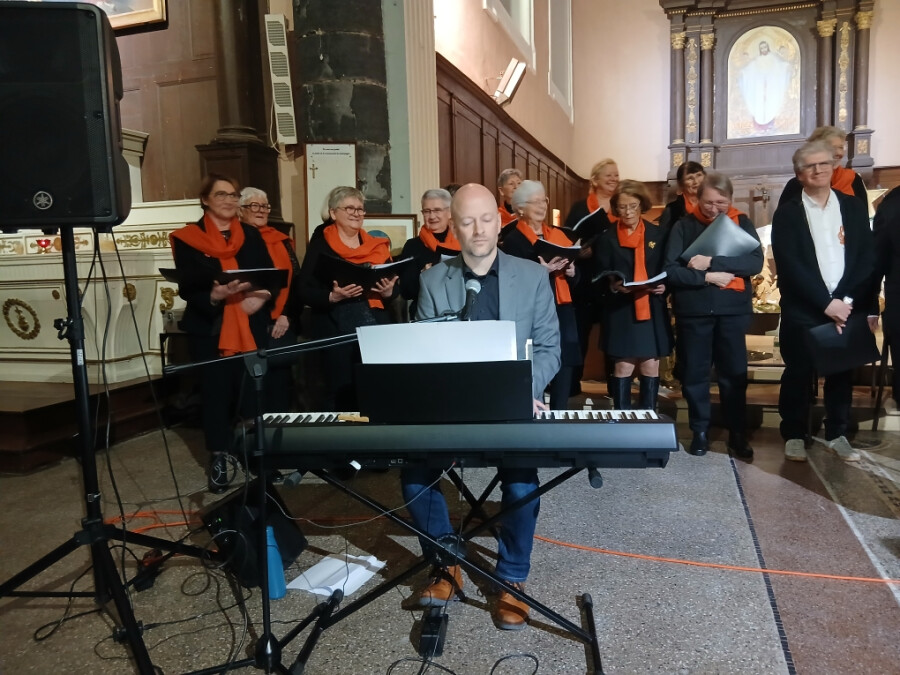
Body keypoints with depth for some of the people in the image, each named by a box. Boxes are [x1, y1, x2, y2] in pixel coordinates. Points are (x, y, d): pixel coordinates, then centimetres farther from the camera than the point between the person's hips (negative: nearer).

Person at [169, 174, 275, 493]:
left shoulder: (251, 235, 12)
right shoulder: (187, 239, 2)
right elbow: (187, 289, -5)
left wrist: (261, 297, -15)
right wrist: (213, 296, -25)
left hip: (251, 326, 2)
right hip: (210, 328, -2)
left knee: (254, 388, -2)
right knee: (216, 391, 0)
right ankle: (219, 458, 11)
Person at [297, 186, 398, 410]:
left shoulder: (377, 246, 13)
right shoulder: (320, 246, 2)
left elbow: (394, 289, 15)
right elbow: (305, 292, -3)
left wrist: (388, 292, -7)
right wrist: (333, 296, -20)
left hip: (376, 331, 3)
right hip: (336, 332, -3)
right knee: (341, 393, -4)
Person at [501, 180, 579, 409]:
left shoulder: (558, 235, 15)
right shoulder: (512, 240, -3)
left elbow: (574, 280, 16)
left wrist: (571, 272, -5)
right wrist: (542, 271, -22)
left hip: (563, 315, 6)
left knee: (563, 377, 8)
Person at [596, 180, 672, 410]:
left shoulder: (658, 234, 7)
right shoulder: (607, 238, 2)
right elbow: (600, 277, 0)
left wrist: (665, 286, -10)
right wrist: (613, 286, -19)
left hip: (652, 310, 2)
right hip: (621, 311, -2)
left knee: (651, 368, 6)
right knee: (623, 367, 1)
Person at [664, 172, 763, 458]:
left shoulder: (742, 223, 6)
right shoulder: (684, 226, 2)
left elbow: (755, 262, -9)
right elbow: (671, 271, -7)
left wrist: (712, 261, -18)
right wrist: (707, 277, -17)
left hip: (733, 310, 1)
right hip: (693, 310, 0)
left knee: (734, 373, 7)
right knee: (695, 373, 6)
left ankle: (738, 434, 20)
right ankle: (700, 432, 20)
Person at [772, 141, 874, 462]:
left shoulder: (853, 207, 8)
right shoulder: (787, 213, -1)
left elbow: (867, 257, 2)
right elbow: (789, 265, -10)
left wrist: (846, 300, -11)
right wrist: (826, 303, -15)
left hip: (846, 307, 3)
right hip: (802, 310, -3)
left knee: (842, 372, 10)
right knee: (798, 373, 4)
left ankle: (837, 434, 24)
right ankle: (794, 435, 18)